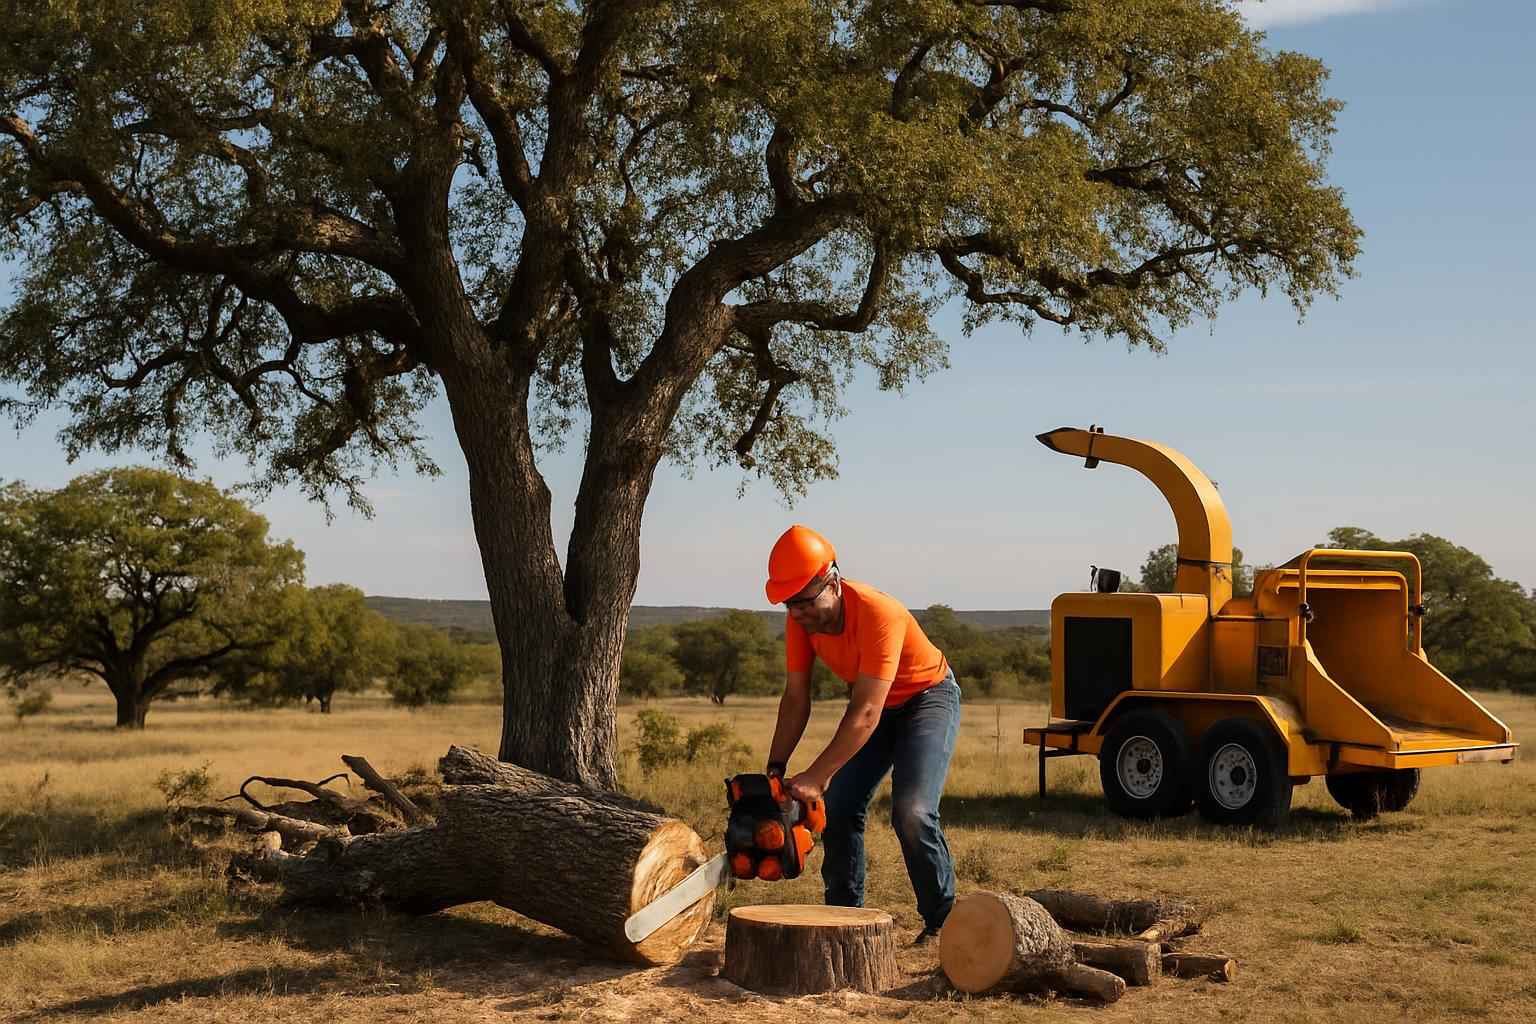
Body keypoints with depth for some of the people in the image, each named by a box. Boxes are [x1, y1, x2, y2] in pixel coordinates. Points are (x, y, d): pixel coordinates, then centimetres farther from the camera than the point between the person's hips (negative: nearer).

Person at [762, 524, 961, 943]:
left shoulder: (877, 613, -37)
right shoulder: (801, 616, -17)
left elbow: (866, 714, -39)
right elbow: (795, 699, -10)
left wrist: (815, 777, -42)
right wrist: (775, 770, -20)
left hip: (928, 698, -7)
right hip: (872, 704, 7)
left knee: (912, 812, -21)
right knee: (839, 807, -1)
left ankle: (942, 920, -6)